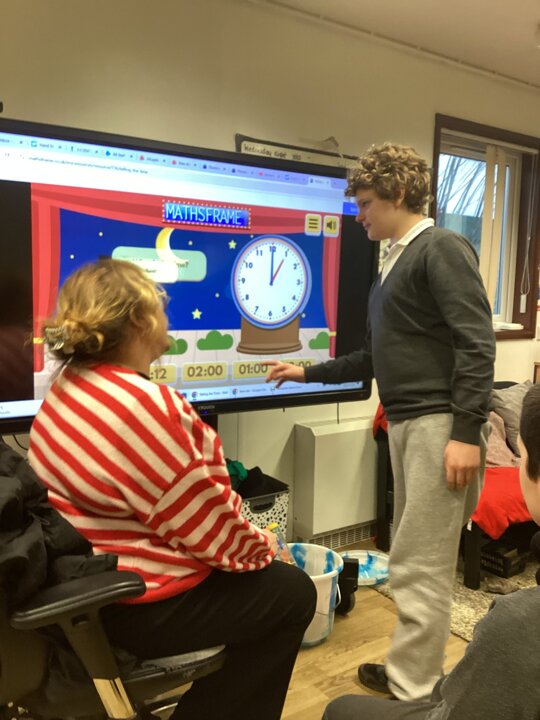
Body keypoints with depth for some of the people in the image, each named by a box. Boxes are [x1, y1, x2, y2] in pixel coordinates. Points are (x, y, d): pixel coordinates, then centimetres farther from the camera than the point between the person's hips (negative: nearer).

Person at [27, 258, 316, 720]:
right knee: (292, 592, 9)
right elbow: (205, 522, -22)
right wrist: (261, 545, -2)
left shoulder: (67, 388, 1)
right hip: (137, 604, -9)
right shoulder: (143, 405, -29)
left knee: (269, 577, 25)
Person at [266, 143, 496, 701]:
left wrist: (467, 431, -22)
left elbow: (476, 343, -17)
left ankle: (412, 693, 10)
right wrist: (307, 373, 23)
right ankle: (415, 672, 31)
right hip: (406, 423, 10)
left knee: (419, 566, -4)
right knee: (417, 558, 17)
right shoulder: (395, 264, 20)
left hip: (439, 424, -9)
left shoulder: (441, 248, -7)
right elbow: (374, 359, 23)